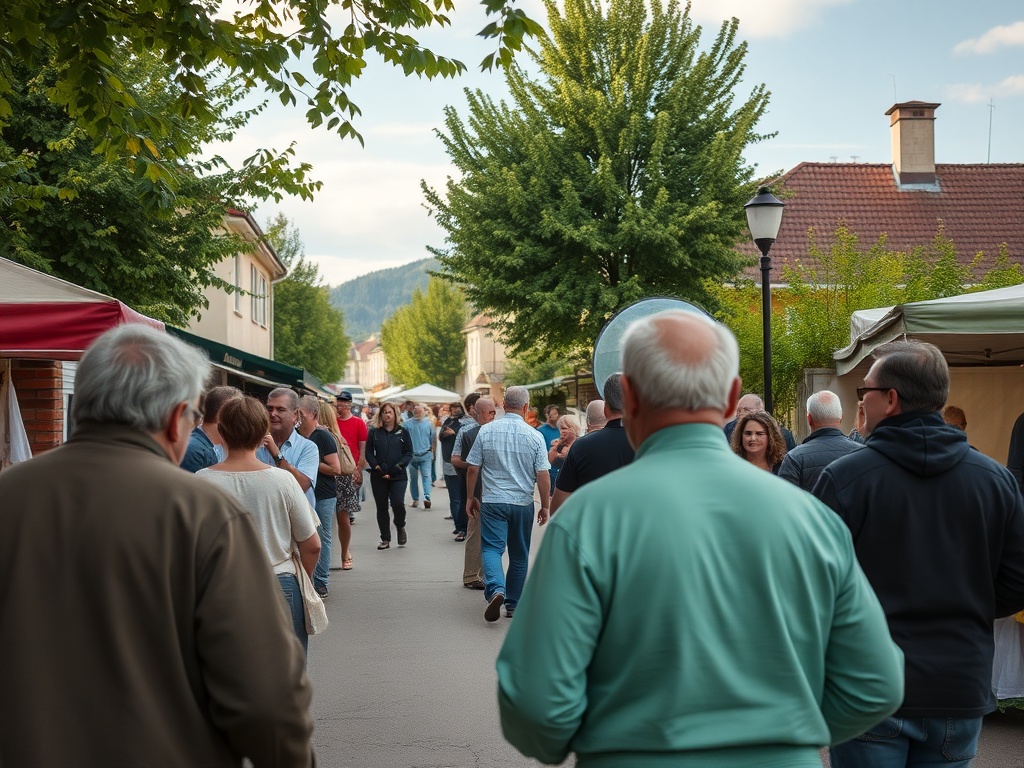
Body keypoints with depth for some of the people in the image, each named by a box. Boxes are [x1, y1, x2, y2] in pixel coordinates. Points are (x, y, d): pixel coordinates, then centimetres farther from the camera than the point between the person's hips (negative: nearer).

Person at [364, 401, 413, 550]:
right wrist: (376, 466, -12)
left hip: (398, 476, -2)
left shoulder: (402, 432, 6)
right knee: (381, 507, 5)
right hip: (378, 476, 2)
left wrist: (400, 465, -13)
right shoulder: (374, 432, 7)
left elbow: (409, 453, 4)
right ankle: (385, 539, 15)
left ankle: (400, 527, 13)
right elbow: (369, 453, 4)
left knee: (398, 503, -17)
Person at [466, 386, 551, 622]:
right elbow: (543, 475, -6)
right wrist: (545, 506, 5)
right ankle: (513, 605, 19)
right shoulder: (534, 436, -5)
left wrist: (471, 497, 13)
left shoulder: (486, 431, -3)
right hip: (523, 504, 1)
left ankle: (496, 589, -28)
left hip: (492, 502, -1)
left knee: (491, 548, -2)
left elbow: (472, 469, 0)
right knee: (519, 555, 13)